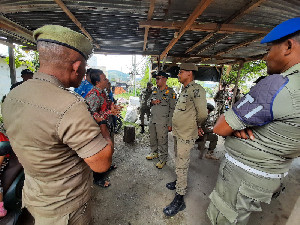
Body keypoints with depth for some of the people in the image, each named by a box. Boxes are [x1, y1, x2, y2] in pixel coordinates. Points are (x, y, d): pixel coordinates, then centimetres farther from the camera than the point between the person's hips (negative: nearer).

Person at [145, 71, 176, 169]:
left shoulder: (170, 92, -7)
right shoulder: (154, 90, 12)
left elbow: (172, 109, -10)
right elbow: (148, 102, 19)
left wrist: (170, 124, -13)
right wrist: (152, 102, -7)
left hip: (162, 121, -6)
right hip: (152, 119, 6)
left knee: (162, 140, 3)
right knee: (153, 139, 18)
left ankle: (163, 159, 21)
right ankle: (154, 153, 39)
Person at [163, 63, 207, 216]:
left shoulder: (196, 90, -17)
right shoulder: (184, 90, 12)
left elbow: (202, 113, -19)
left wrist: (197, 126, -3)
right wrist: (174, 125, 16)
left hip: (186, 135, -9)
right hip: (178, 132, 9)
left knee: (181, 165, -1)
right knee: (178, 160, 23)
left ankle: (179, 199, 15)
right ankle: (180, 182, 44)